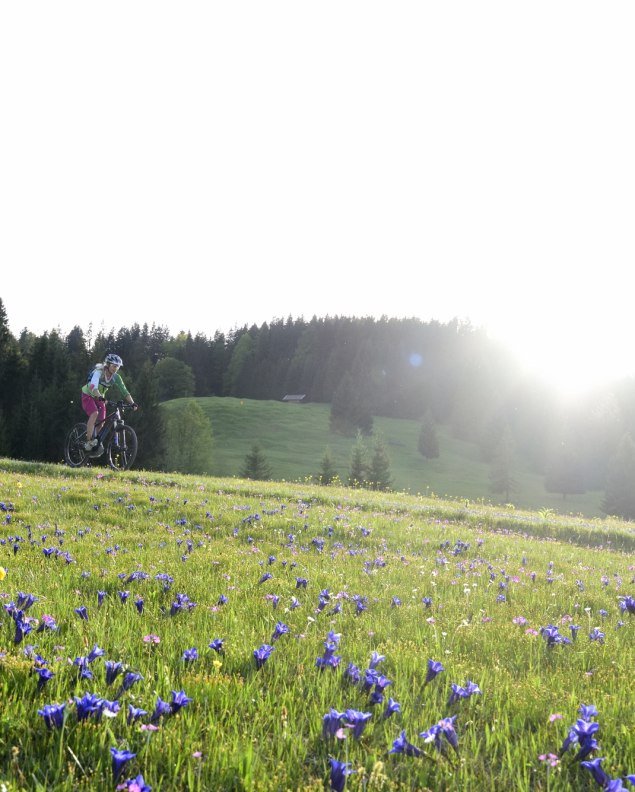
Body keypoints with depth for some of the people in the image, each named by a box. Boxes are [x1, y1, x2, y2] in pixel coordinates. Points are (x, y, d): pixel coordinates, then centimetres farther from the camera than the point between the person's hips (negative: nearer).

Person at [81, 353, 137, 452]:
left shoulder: (116, 377, -13)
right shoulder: (99, 372, -28)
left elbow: (124, 391, -14)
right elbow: (93, 386, -45)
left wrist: (132, 403, -28)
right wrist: (100, 397, -61)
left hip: (99, 397, 6)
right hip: (88, 395, -6)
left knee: (101, 420, -5)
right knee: (94, 414, -30)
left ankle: (97, 443, 15)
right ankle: (88, 441, -29)